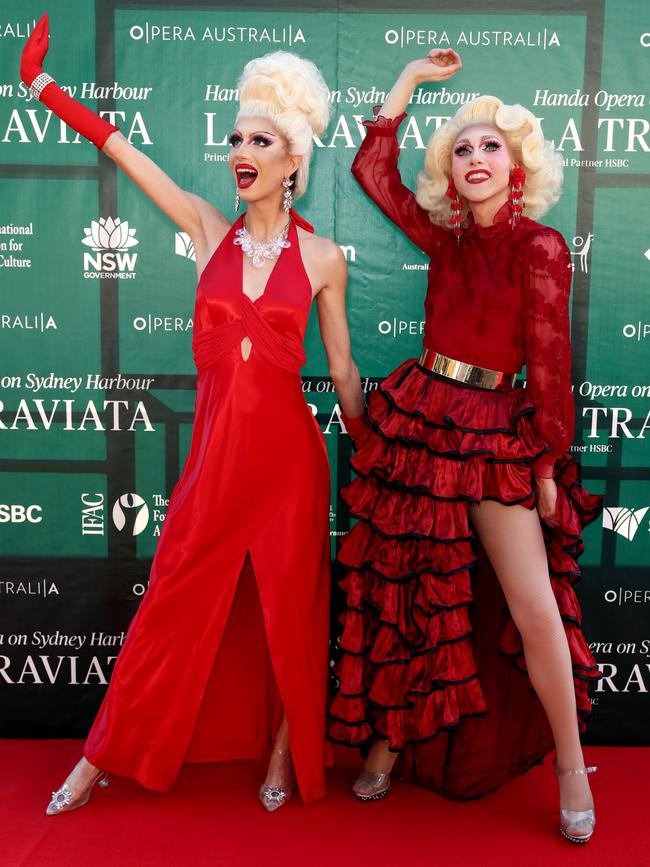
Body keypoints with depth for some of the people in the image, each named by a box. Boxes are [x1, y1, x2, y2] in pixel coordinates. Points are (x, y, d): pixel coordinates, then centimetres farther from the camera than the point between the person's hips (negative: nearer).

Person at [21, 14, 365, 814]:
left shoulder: (322, 258, 1)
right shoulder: (209, 230, 6)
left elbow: (342, 371, 6)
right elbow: (124, 151, 7)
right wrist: (44, 85, 9)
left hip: (287, 449, -1)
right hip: (215, 446, 2)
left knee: (288, 607, 9)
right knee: (174, 602, 10)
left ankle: (283, 756, 32)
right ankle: (102, 758, 28)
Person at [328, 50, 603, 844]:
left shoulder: (540, 246, -5)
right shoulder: (447, 239, 9)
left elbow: (548, 362, -6)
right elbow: (372, 169, 15)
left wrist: (549, 461, -6)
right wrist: (410, 80, 16)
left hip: (496, 433, -4)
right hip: (415, 418, 5)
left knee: (536, 609, -6)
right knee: (399, 594, 10)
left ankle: (571, 766, 18)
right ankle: (389, 738, 29)